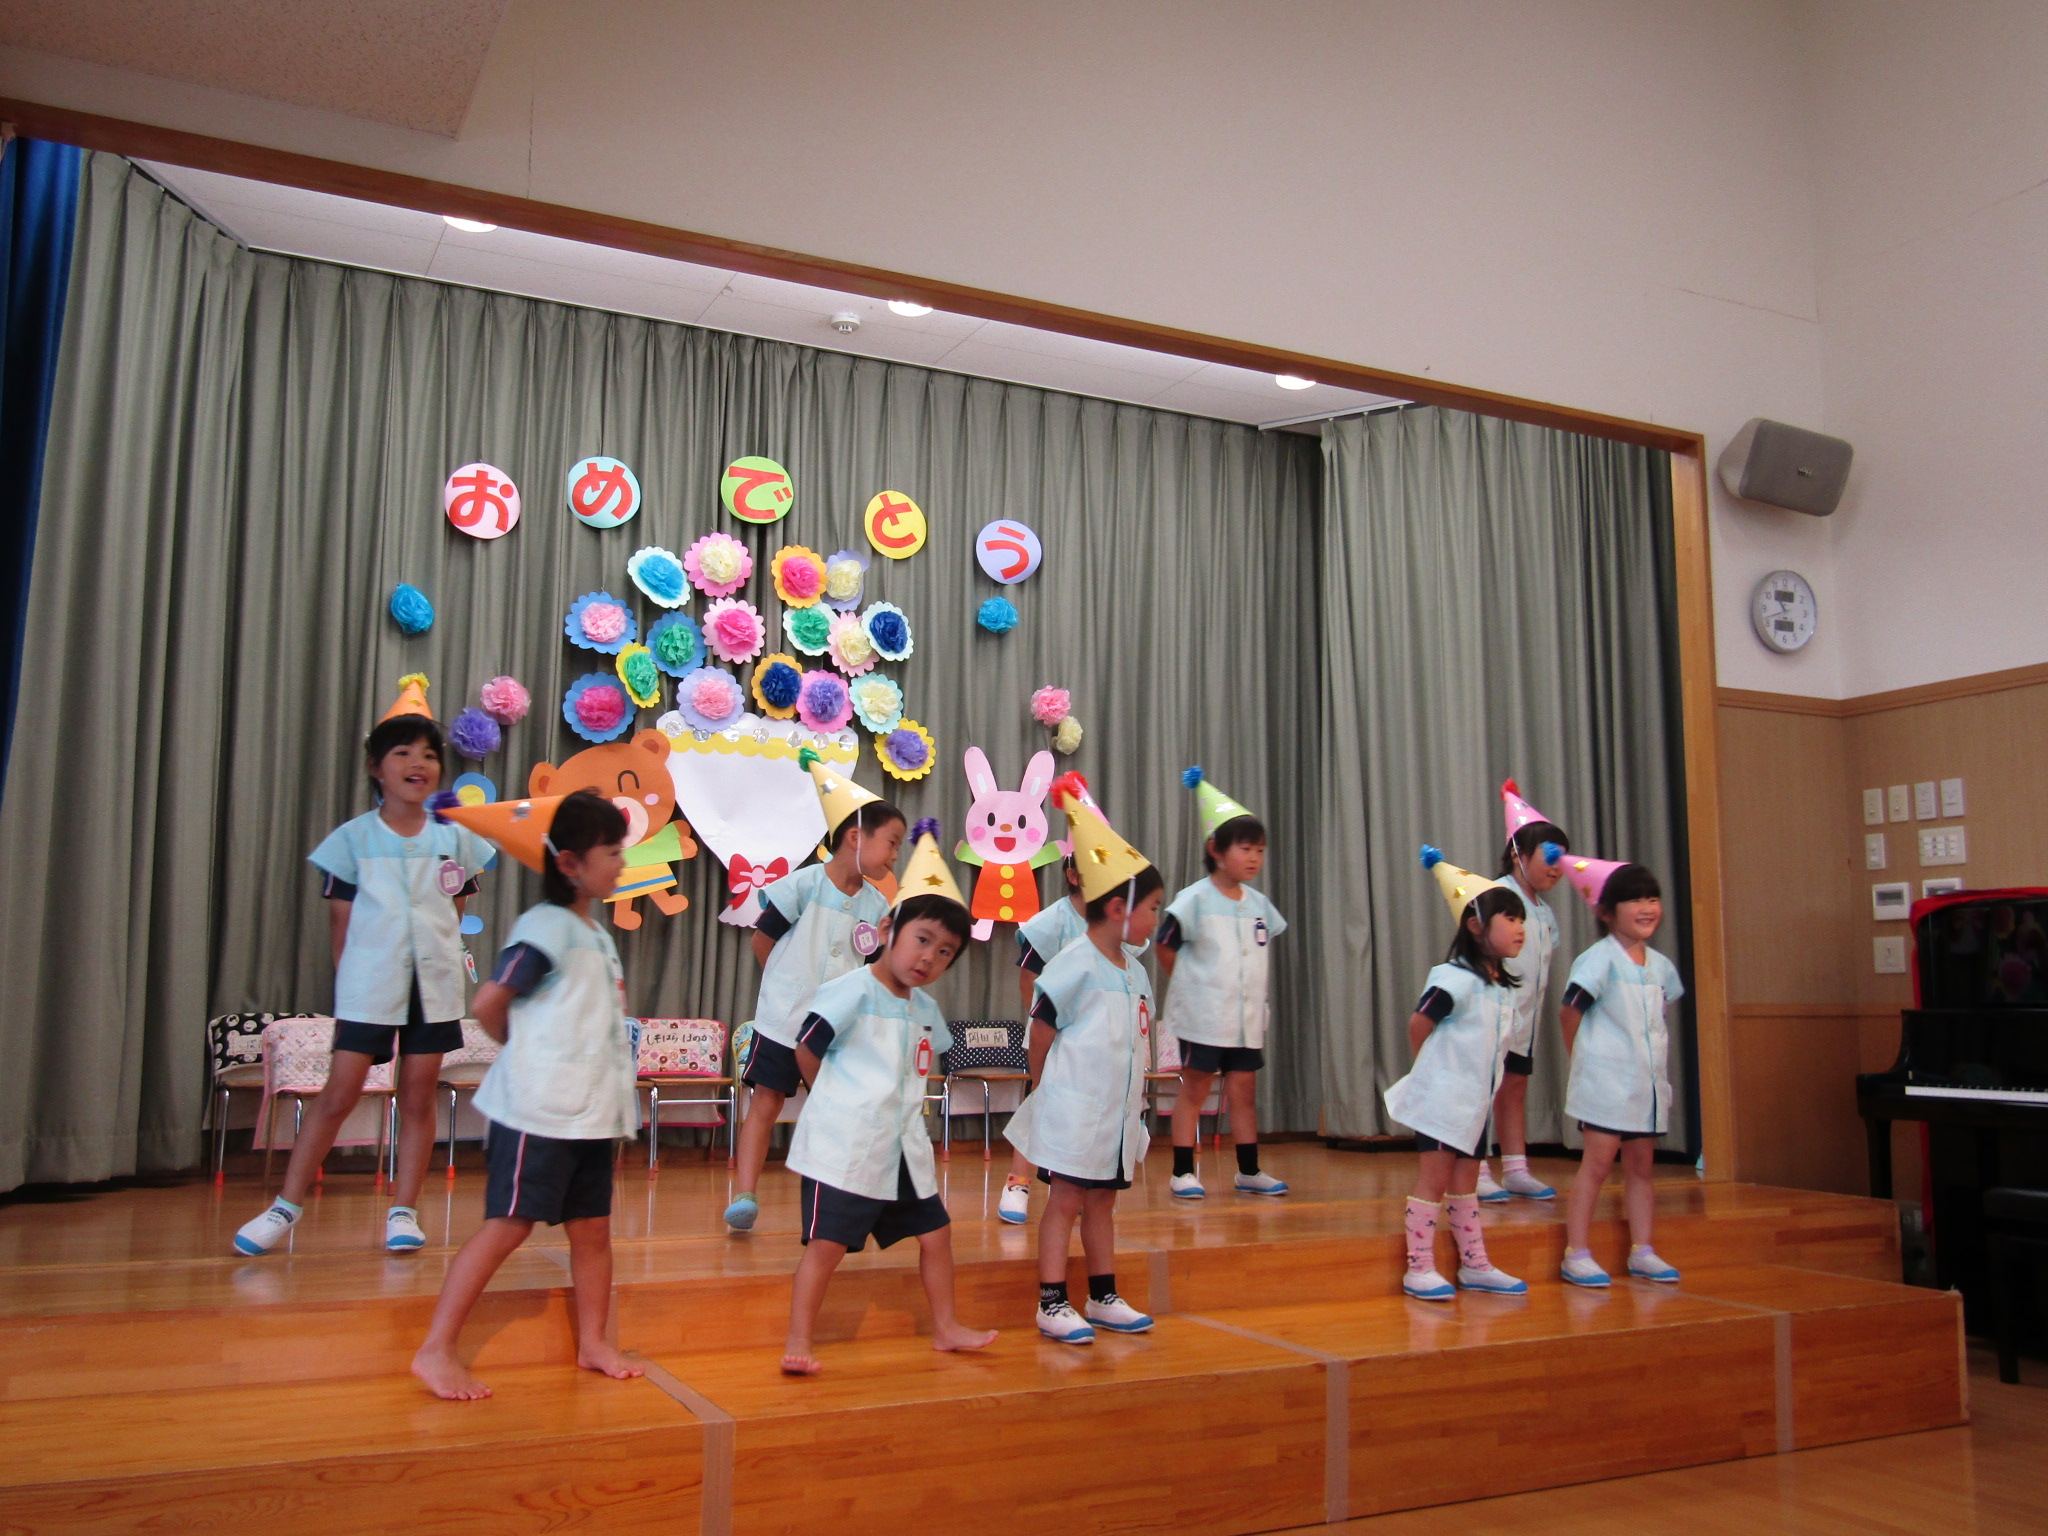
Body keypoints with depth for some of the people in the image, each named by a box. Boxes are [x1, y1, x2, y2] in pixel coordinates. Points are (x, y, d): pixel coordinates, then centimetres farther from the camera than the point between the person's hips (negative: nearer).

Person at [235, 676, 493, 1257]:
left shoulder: (454, 840, 4)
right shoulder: (354, 838, -1)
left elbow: (455, 916, 10)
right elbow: (340, 922, 2)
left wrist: (457, 966, 3)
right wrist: (348, 982, 0)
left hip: (434, 984, 2)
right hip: (368, 986, -2)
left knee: (418, 1097, 6)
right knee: (338, 1095, -1)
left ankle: (403, 1212, 15)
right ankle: (287, 1205, 12)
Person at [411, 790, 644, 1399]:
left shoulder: (596, 932, 14)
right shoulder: (546, 927, -13)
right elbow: (490, 1004, -13)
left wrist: (616, 1107, 15)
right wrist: (527, 1050, 3)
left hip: (592, 1112, 8)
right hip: (539, 1111, -8)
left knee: (592, 1228, 12)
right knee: (508, 1224, -5)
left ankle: (593, 1342, 25)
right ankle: (436, 1351, 4)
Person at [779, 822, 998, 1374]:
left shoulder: (926, 1008, 10)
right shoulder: (852, 991, -13)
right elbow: (807, 1050, -13)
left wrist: (904, 1108, 13)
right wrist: (840, 1102, -2)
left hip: (904, 1146, 8)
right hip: (844, 1147, -8)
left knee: (935, 1232, 14)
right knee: (828, 1242, -7)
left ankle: (946, 1326, 30)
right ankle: (798, 1342, 5)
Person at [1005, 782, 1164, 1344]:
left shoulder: (1134, 970, 9)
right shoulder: (1076, 965, -16)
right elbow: (1041, 1031, -11)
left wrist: (1137, 1096, 11)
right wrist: (1044, 1086, -2)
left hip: (1117, 1111, 8)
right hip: (1073, 1111, -8)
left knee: (1101, 1202, 16)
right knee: (1066, 1201, -2)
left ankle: (1104, 1299, 26)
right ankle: (1053, 1305, 5)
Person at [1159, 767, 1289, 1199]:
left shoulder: (1259, 903, 5)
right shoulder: (1195, 899, -12)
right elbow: (1165, 947, -8)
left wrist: (1257, 996, 11)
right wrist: (1191, 986, -2)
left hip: (1247, 1017, 5)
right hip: (1203, 1016, -5)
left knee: (1244, 1091, 12)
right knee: (1194, 1090, 4)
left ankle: (1249, 1171, 21)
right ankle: (1182, 1172, 11)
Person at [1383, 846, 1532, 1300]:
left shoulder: (1504, 988, 9)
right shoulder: (1456, 979, -18)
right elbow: (1418, 1026, -15)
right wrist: (1435, 1072, -2)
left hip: (1475, 1103, 8)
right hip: (1442, 1098, -8)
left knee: (1465, 1182, 16)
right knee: (1434, 1178, -4)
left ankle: (1475, 1265, 24)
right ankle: (1419, 1268, 2)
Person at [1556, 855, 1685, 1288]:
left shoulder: (1661, 965, 9)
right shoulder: (1600, 959, -13)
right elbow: (1570, 1010, -13)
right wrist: (1584, 1057, -2)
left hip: (1649, 1081, 7)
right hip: (1606, 1081, -7)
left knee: (1641, 1166, 11)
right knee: (1597, 1162, -6)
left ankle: (1642, 1252, 19)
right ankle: (1576, 1254, -1)